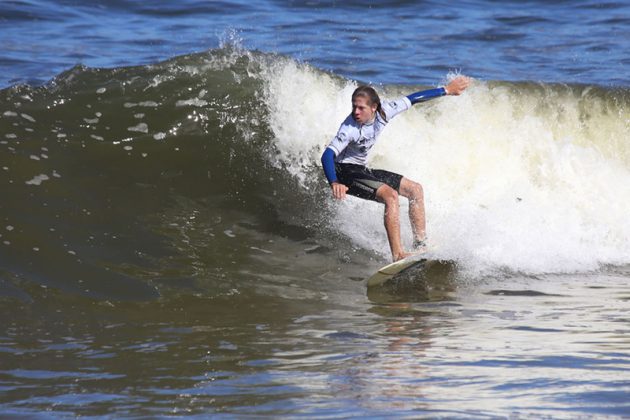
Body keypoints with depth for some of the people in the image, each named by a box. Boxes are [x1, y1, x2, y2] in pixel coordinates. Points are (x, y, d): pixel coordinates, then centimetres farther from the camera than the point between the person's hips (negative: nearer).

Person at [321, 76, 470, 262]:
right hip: (345, 171, -8)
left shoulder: (383, 112, -13)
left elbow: (413, 99, 0)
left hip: (362, 170, 8)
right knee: (390, 195, -28)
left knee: (415, 189, 8)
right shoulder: (350, 129, -30)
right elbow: (327, 155, -40)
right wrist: (334, 183, -57)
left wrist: (447, 90, 7)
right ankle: (398, 255, -33)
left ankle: (420, 245, 8)